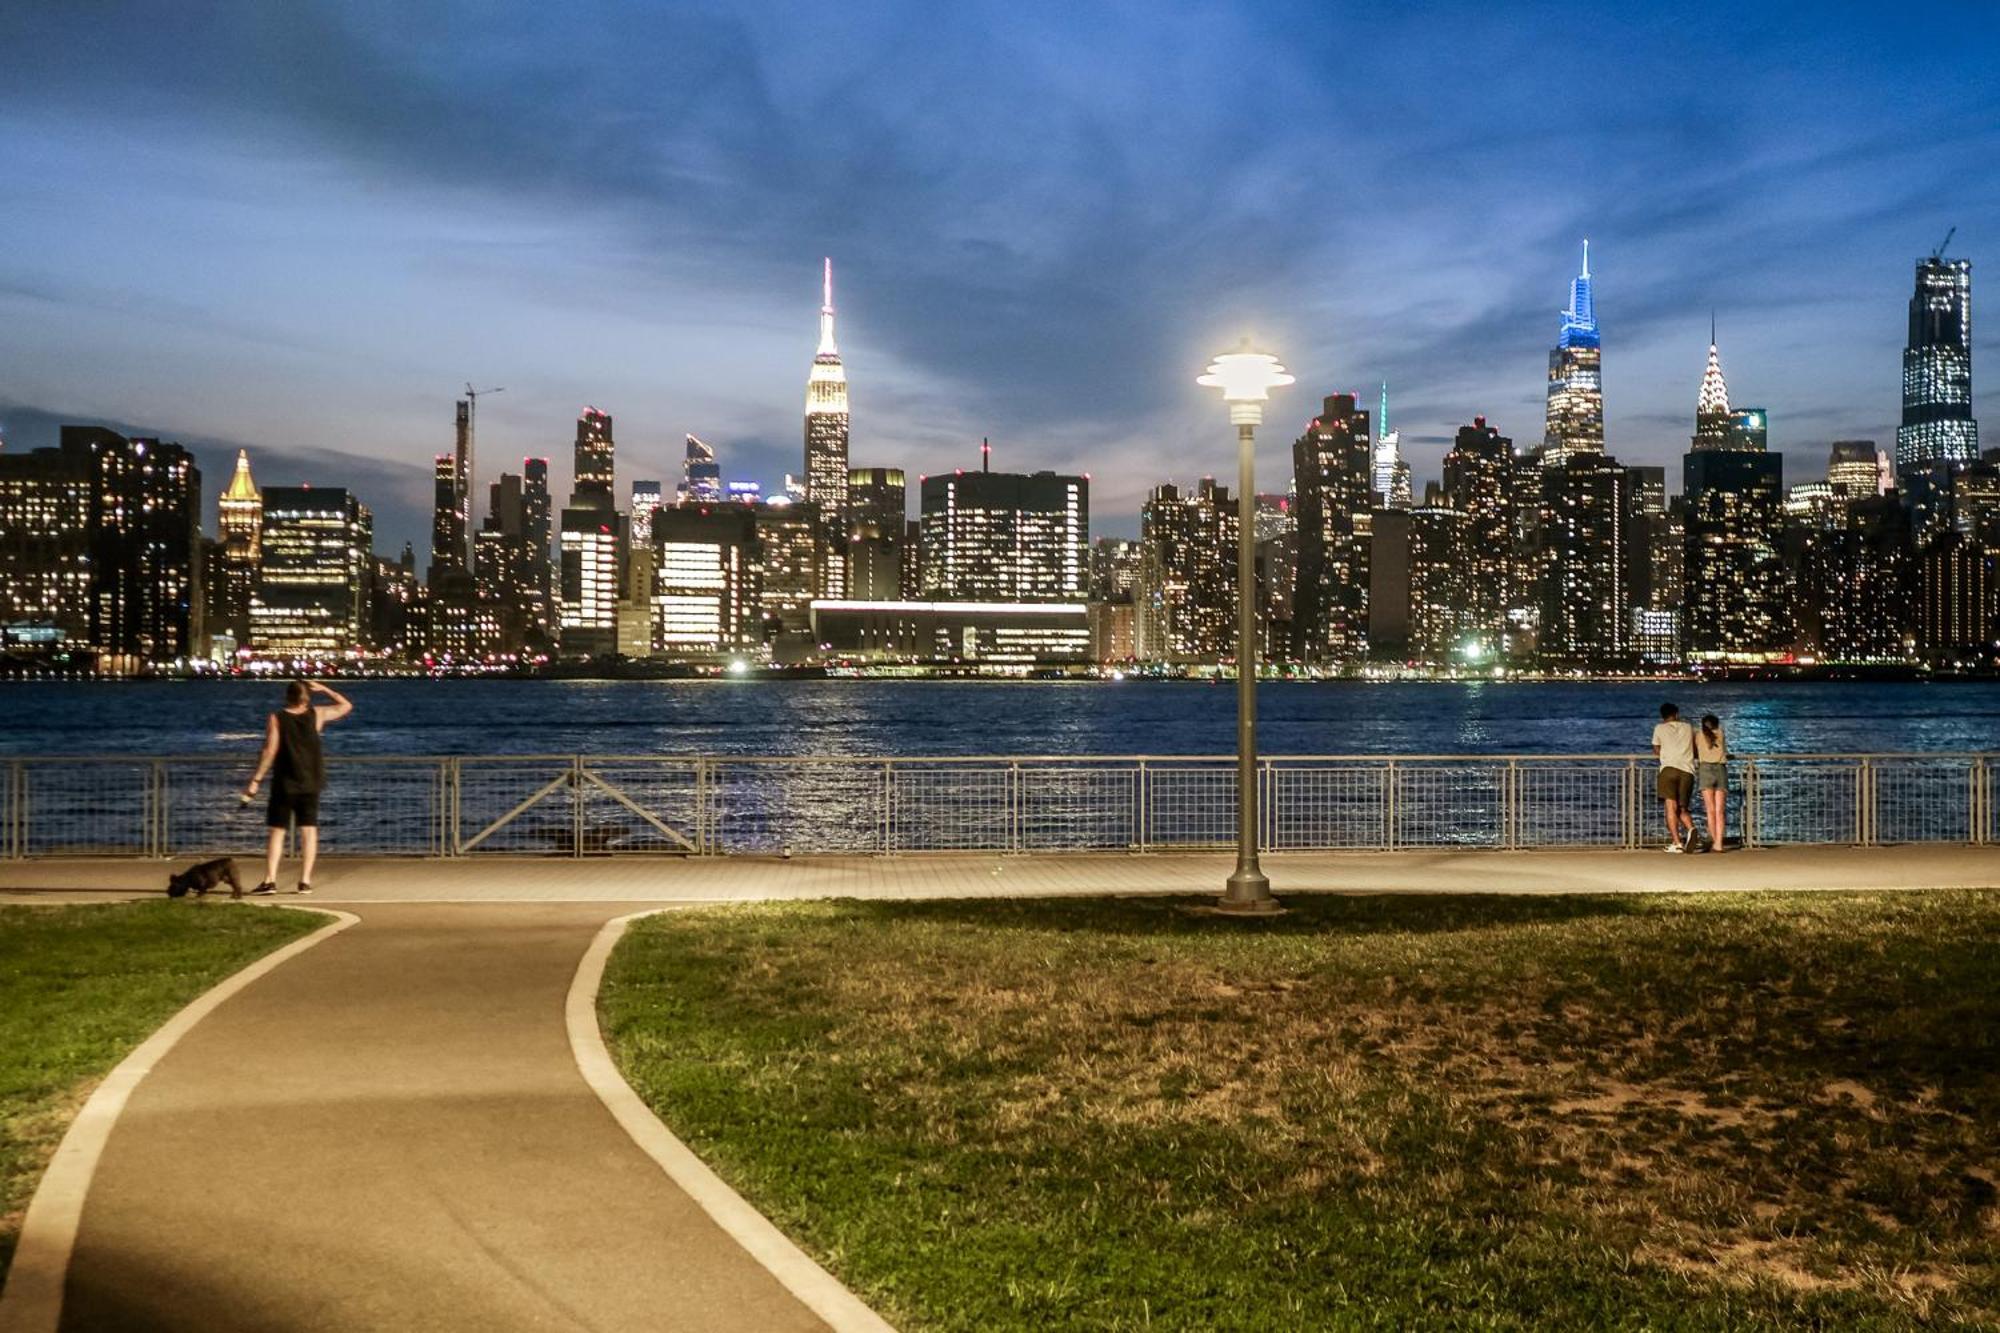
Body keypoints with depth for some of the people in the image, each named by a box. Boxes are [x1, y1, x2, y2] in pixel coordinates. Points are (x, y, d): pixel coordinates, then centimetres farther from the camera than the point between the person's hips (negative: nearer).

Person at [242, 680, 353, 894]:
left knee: (277, 832, 3)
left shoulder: (276, 719, -5)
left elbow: (270, 751, -10)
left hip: (284, 784, -1)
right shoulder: (317, 714, 1)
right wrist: (323, 688, 19)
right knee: (309, 831, 5)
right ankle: (305, 881, 2)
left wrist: (256, 780, -7)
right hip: (310, 784, 1)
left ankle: (270, 881, -3)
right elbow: (346, 706, 15)